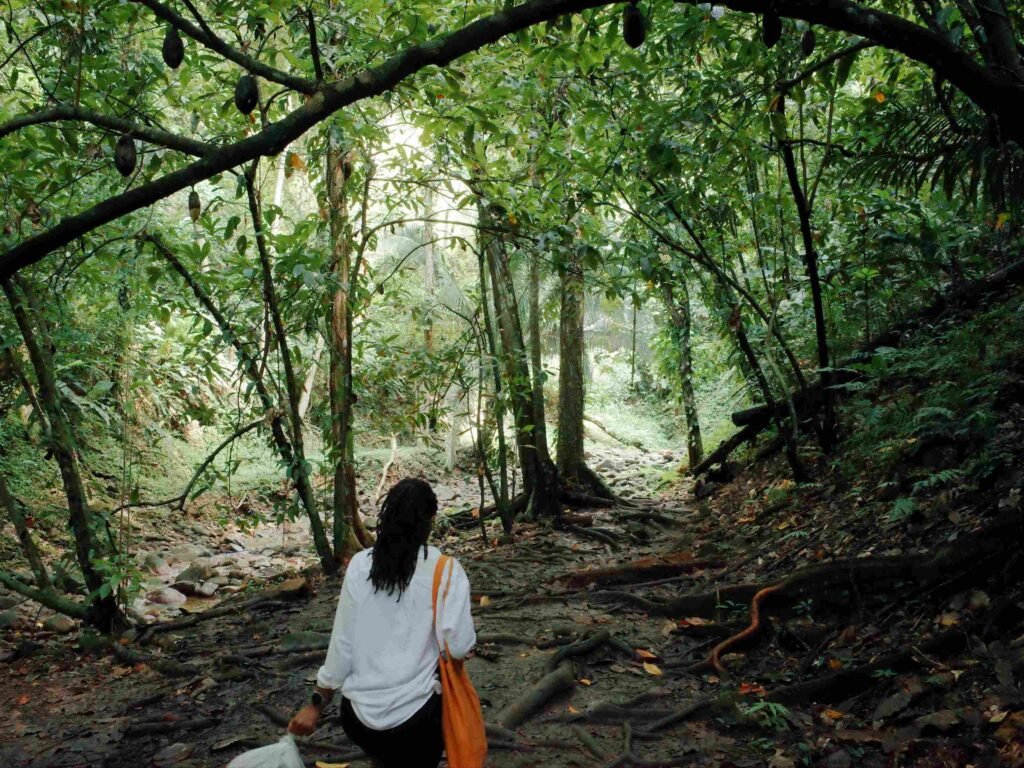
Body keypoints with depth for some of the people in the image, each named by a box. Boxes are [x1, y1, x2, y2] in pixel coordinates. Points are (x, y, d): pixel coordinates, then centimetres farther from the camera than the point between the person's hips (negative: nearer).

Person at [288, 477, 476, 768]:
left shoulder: (360, 565, -6)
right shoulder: (444, 569, -13)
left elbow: (342, 643, -2)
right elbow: (459, 646, -16)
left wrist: (317, 704, 8)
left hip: (358, 712, 4)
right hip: (413, 713, -4)